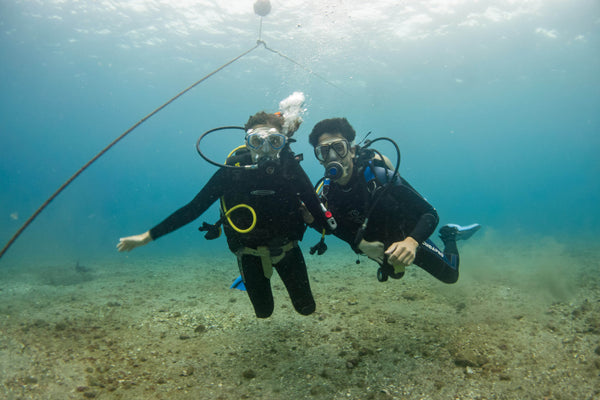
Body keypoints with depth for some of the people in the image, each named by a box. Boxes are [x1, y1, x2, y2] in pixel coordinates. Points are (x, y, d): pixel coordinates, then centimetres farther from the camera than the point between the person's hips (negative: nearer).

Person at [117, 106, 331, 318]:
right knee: (263, 312, 14)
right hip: (251, 253, -1)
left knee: (306, 308, 12)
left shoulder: (290, 167, -21)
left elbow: (317, 211, -14)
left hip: (287, 249, 1)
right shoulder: (232, 171, -22)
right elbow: (193, 208, -17)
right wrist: (147, 236, -16)